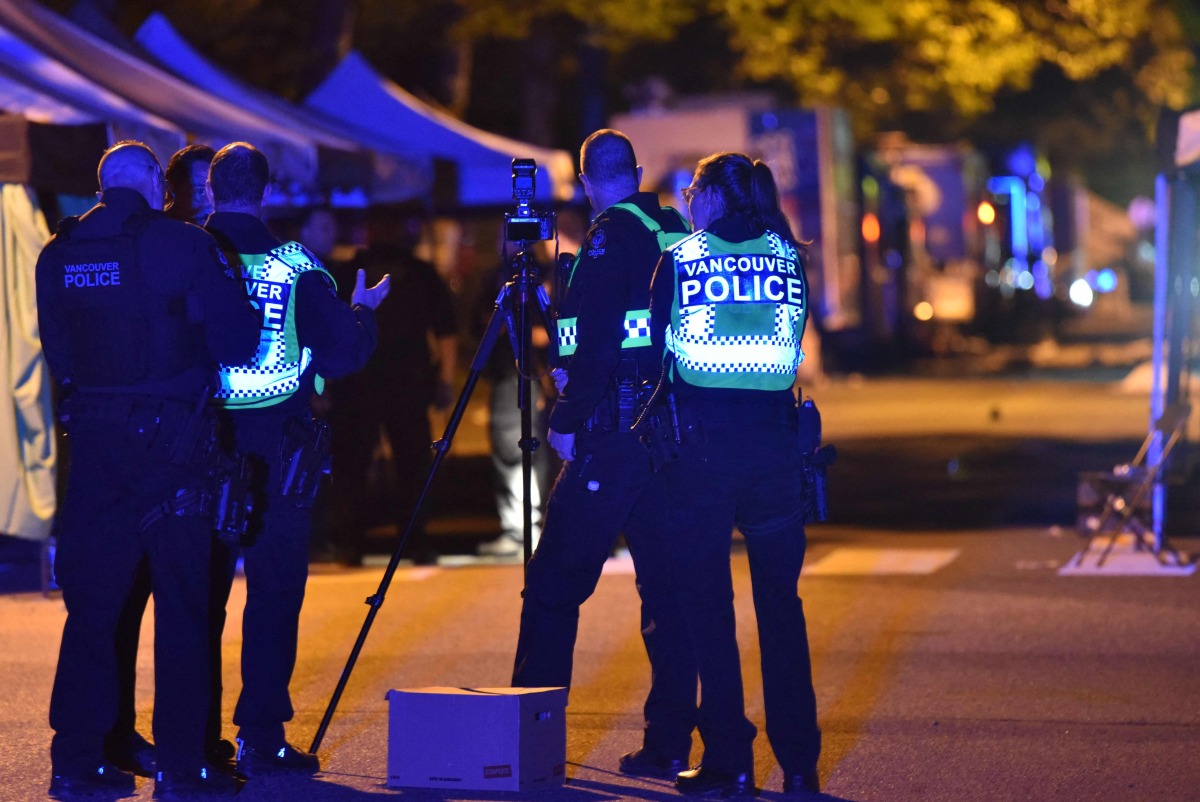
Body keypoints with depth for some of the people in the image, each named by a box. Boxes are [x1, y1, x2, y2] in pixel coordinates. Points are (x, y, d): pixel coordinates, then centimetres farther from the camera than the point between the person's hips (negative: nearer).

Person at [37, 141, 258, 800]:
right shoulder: (185, 246, -8)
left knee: (91, 602, 9)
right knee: (182, 604, 2)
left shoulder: (57, 257, 6)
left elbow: (57, 356, 13)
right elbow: (236, 343, -7)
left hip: (91, 442, 4)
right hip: (170, 442, -4)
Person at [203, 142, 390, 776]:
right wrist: (361, 312, 15)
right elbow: (342, 355, -4)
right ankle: (261, 736, 0)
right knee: (274, 593, 2)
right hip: (277, 450, -2)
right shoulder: (295, 266, -5)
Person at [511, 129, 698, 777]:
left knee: (554, 585, -2)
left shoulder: (610, 238, -9)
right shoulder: (677, 234, 13)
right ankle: (670, 743, 8)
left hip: (612, 438, -7)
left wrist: (568, 422, -12)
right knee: (666, 589, 8)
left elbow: (597, 341, -17)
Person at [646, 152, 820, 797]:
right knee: (780, 600, 8)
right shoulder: (787, 256, 8)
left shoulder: (680, 259, 1)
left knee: (705, 599, 4)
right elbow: (794, 349, 15)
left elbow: (654, 352, 4)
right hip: (774, 440, 3)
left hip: (701, 444, -3)